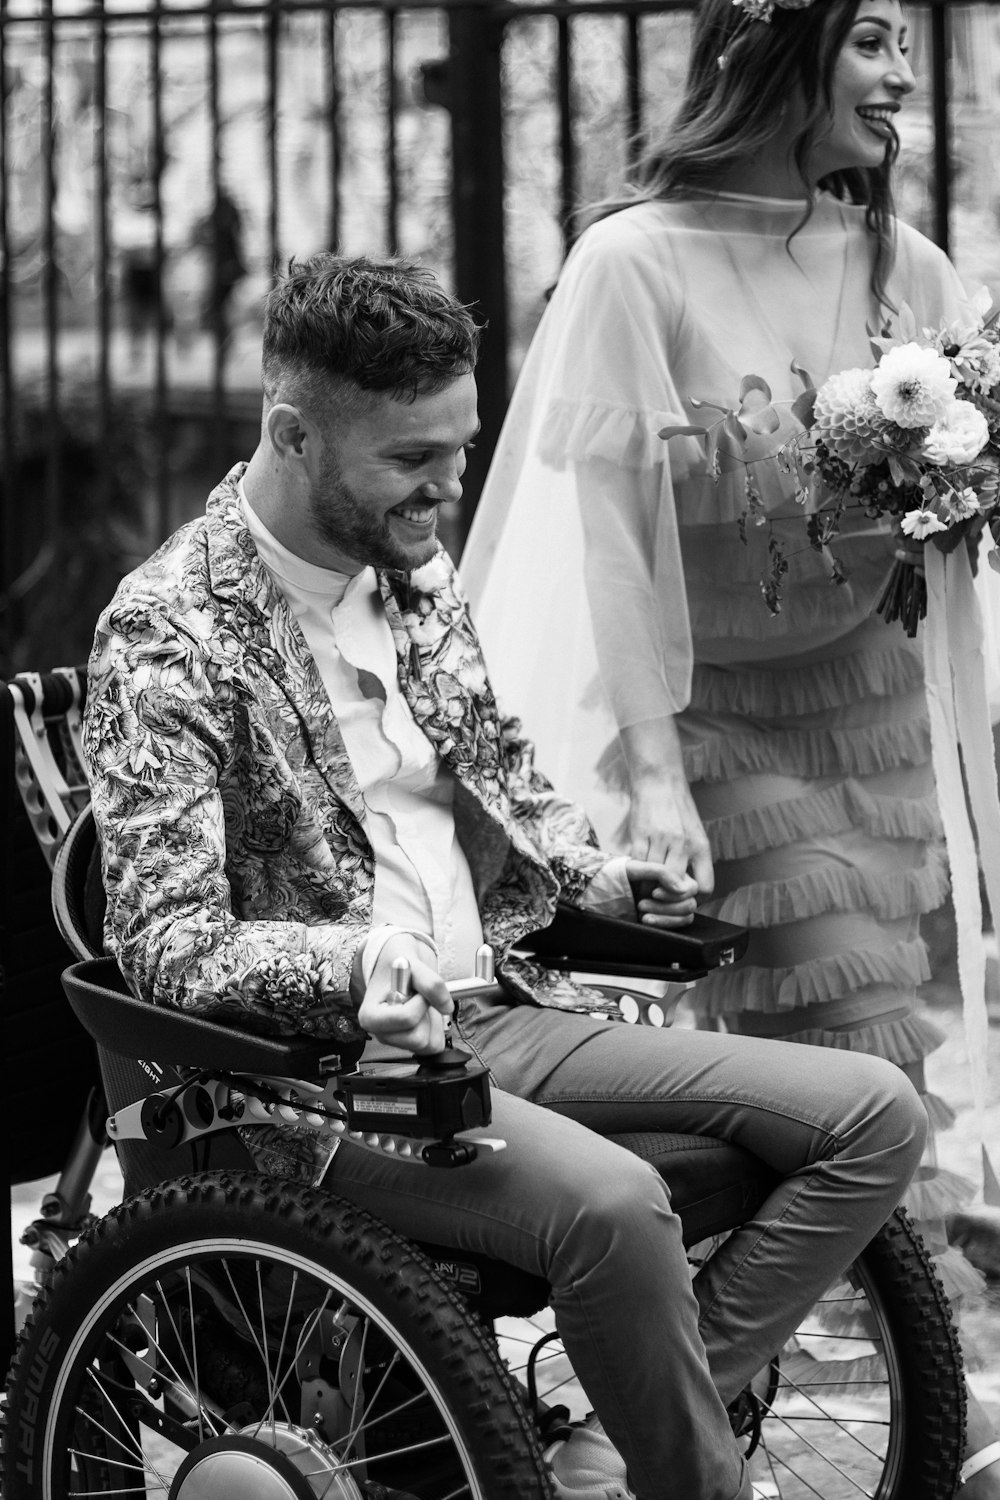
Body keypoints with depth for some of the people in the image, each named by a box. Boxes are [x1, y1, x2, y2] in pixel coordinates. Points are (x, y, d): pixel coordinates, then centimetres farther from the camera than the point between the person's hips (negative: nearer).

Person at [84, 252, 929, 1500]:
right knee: (610, 1201, -36)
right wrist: (356, 961, -34)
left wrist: (594, 874, 6)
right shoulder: (169, 635, -12)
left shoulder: (415, 568, 12)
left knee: (876, 1116, -6)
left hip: (495, 1015, 8)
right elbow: (167, 945, -17)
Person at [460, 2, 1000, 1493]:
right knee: (852, 1035, -12)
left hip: (865, 690, 5)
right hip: (717, 713, -5)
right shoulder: (635, 268, -11)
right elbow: (604, 515, -13)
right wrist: (646, 767, -18)